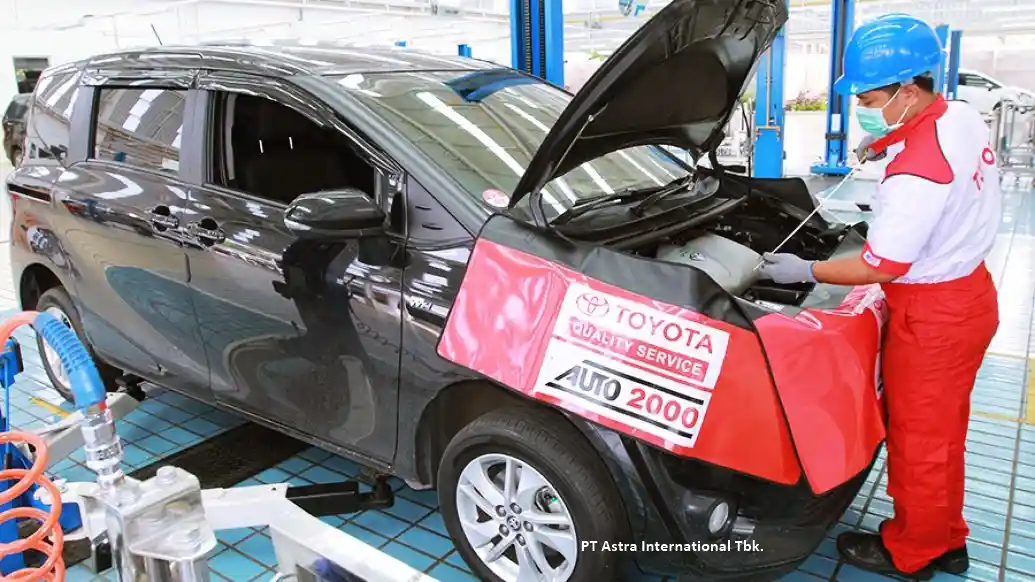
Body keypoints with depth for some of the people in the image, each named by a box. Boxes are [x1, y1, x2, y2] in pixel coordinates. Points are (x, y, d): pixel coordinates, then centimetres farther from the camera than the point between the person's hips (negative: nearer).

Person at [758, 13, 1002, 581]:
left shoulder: (915, 172, -30)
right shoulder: (963, 118, 0)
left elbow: (879, 267, -23)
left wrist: (806, 271, -12)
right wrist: (888, 145, 8)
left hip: (933, 315, -10)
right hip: (966, 293, 10)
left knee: (918, 435, 9)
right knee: (940, 430, 22)